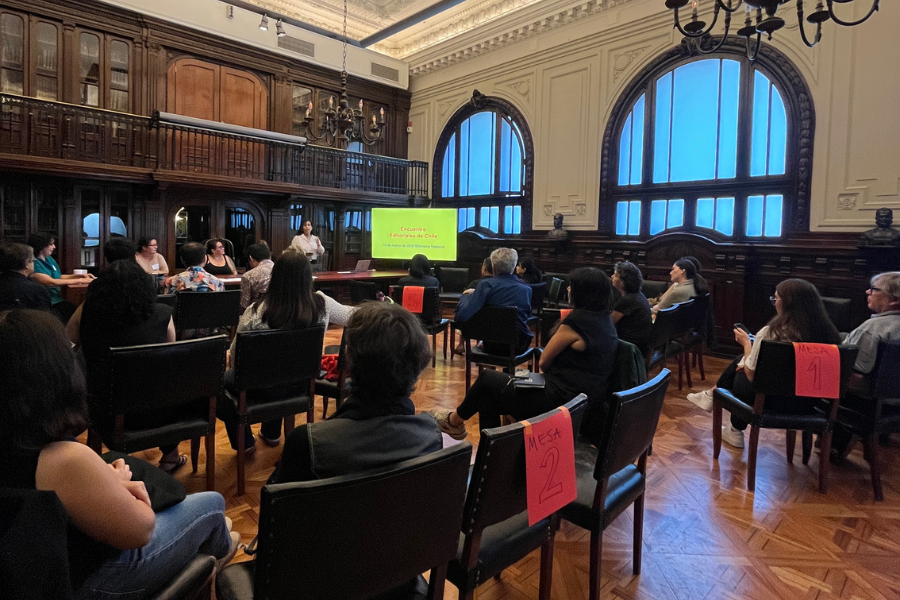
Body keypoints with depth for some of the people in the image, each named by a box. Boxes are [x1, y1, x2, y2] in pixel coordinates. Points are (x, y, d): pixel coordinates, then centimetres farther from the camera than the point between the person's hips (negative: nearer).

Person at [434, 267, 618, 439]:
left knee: (487, 379, 9)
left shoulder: (577, 320, -19)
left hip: (562, 398, -9)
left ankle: (454, 420, 33)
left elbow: (544, 361, -9)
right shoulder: (605, 320, 8)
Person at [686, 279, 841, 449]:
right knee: (741, 361, 20)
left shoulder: (771, 332, -25)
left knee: (740, 376, 26)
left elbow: (751, 374, -13)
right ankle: (712, 396, 39)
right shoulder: (826, 332, -8)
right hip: (805, 398, 6)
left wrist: (747, 343, 3)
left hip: (774, 399, -6)